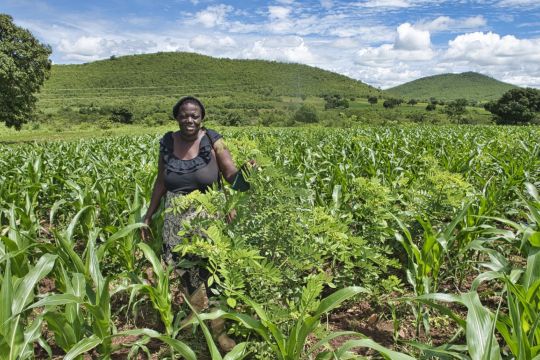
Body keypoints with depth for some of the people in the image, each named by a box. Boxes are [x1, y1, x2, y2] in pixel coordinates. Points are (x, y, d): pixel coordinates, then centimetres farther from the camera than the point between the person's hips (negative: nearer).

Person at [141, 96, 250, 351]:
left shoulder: (212, 141, -10)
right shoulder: (167, 142, 0)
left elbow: (233, 177, -12)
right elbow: (161, 182, 10)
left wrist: (246, 175, -36)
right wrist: (148, 215, 12)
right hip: (176, 220, 3)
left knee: (212, 273, -1)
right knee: (185, 269, 14)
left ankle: (218, 329, 17)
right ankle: (197, 309, 40)